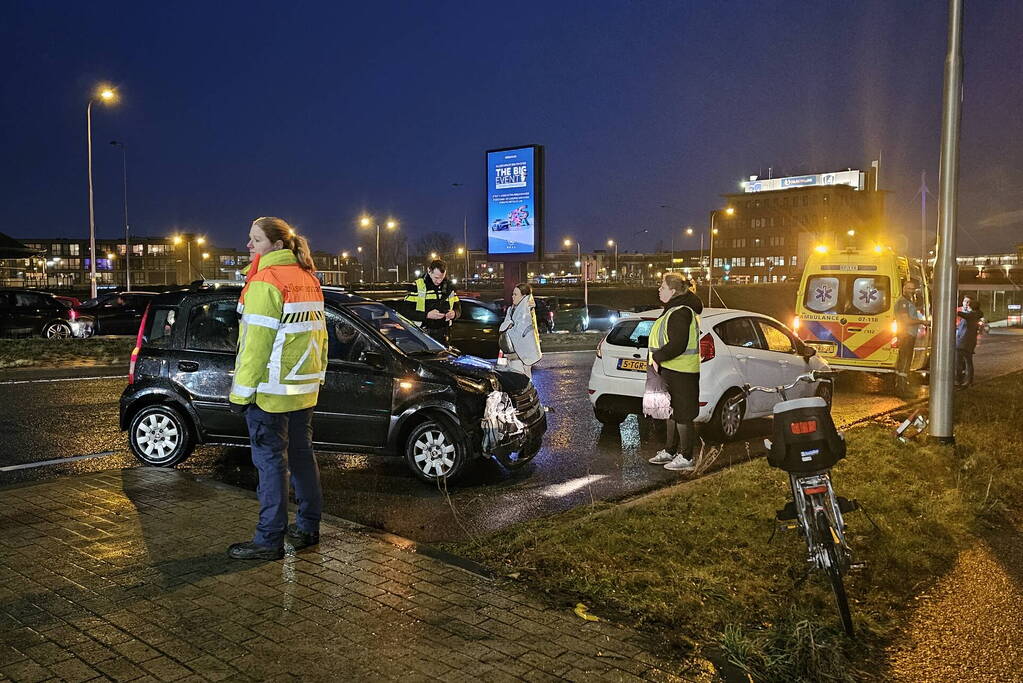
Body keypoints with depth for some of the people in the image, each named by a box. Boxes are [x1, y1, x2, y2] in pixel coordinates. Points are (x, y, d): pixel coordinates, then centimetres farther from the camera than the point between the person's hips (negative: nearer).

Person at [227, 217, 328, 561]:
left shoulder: (264, 282, -14)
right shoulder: (308, 279, 12)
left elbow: (255, 343, -18)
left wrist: (241, 391, -14)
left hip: (270, 390, -8)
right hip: (304, 387, 9)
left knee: (270, 461, -2)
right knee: (301, 454, 15)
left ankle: (269, 540, 4)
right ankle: (308, 528, 24)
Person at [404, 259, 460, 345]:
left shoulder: (448, 287, 10)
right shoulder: (417, 286, -5)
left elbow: (458, 308, 18)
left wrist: (454, 313, -7)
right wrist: (427, 315, -23)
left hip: (442, 335, 4)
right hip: (422, 335, -4)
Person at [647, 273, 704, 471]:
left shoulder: (680, 313, -20)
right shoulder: (673, 310, 15)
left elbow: (678, 345, -26)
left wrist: (657, 357, -18)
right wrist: (658, 358, 14)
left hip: (680, 372, -11)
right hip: (671, 370, 11)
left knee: (682, 414, -2)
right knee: (672, 412, 18)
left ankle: (686, 457, 6)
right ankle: (670, 451, 30)